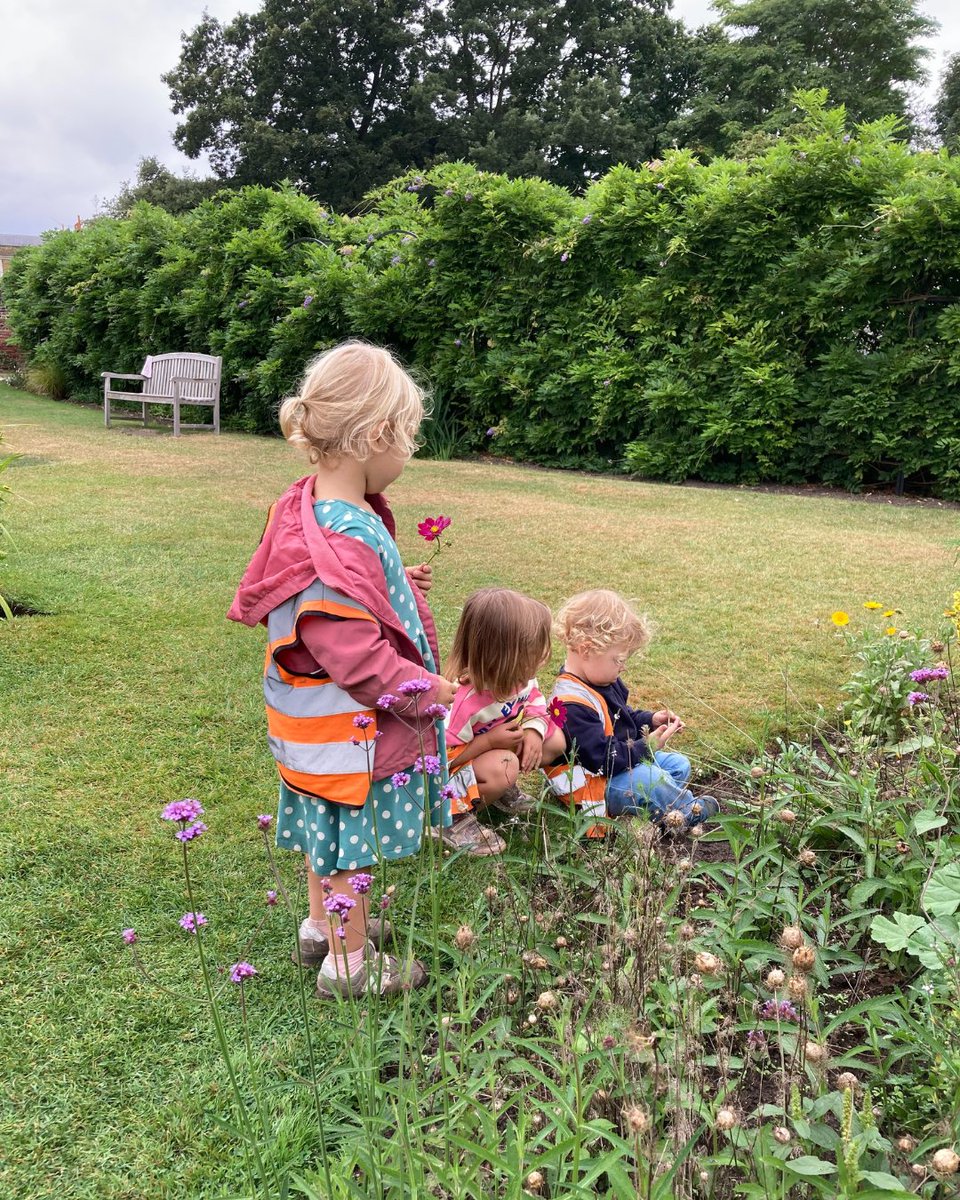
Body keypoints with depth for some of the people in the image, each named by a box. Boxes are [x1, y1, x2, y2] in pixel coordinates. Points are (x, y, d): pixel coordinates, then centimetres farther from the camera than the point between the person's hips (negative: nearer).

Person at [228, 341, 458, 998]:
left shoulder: (307, 507, -2)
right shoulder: (347, 542, -34)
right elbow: (355, 655, -30)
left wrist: (395, 586, 9)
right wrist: (430, 689, -17)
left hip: (314, 719, 10)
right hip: (351, 729, -9)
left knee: (328, 829, 26)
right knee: (351, 840, 10)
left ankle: (322, 927, 47)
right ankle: (348, 963, 30)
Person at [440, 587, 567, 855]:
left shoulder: (522, 678, -15)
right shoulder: (466, 700, -38)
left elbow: (535, 705, 3)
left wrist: (533, 731, -18)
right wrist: (488, 741, -32)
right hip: (451, 770, -8)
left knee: (555, 739, -3)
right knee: (504, 767, -37)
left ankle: (503, 789, 12)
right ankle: (453, 815, -13)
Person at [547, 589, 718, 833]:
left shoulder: (603, 681, 4)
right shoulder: (571, 704, -30)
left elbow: (623, 716, 21)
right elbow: (602, 759, -30)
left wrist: (650, 720, 2)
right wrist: (647, 746, -23)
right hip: (592, 785, -11)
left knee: (679, 764, 13)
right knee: (646, 777, -30)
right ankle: (690, 811, -6)